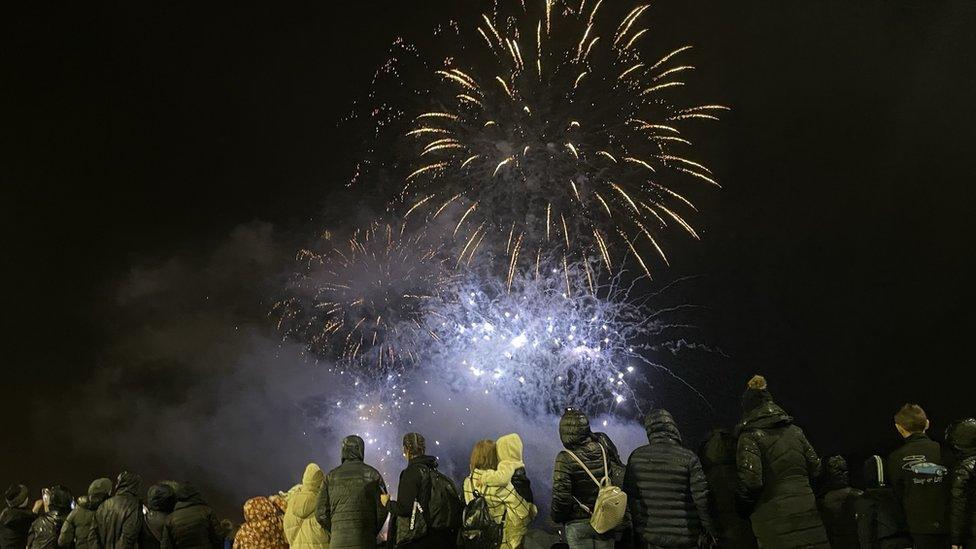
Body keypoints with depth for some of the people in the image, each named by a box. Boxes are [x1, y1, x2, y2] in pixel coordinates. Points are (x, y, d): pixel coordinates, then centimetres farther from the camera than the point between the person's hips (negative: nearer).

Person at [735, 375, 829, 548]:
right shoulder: (795, 431, 13)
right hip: (807, 512, 5)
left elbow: (750, 480, -13)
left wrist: (744, 508, 4)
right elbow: (815, 469, 14)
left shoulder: (750, 436, -4)